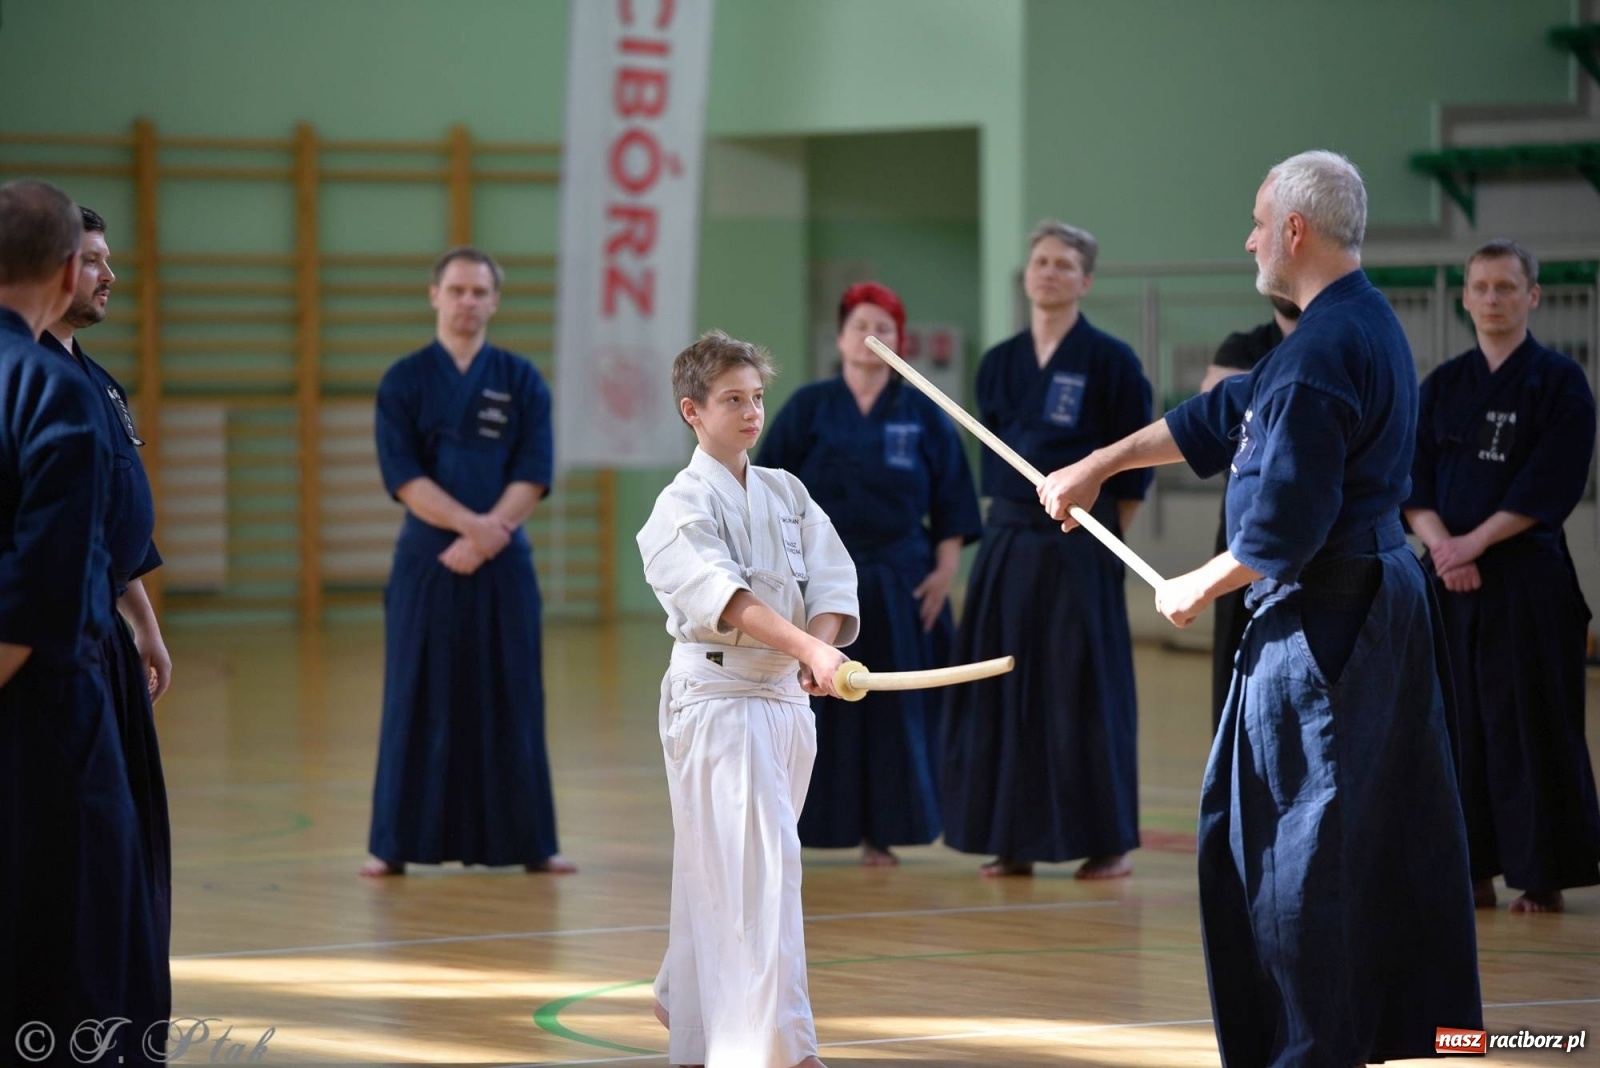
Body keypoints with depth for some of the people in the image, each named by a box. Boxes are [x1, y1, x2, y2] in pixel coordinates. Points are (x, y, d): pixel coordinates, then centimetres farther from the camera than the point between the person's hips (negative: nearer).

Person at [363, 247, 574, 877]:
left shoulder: (521, 382, 5)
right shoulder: (405, 382, 2)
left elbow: (532, 476, -2)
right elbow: (404, 477, -6)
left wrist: (488, 535, -16)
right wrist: (471, 523, -19)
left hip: (503, 564, 1)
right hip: (425, 560, -1)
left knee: (510, 703, 3)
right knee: (418, 702, 0)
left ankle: (528, 843, 11)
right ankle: (397, 845, 6)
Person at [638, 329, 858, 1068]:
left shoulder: (787, 495, 12)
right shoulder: (682, 507, -9)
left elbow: (831, 582, 2)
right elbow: (721, 597, -24)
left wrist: (820, 651, -19)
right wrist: (809, 650, -37)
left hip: (785, 696, 6)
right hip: (717, 696, -6)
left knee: (719, 869, 17)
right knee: (758, 865, -14)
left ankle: (688, 1005, 36)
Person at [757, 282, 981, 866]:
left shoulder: (923, 414, 3)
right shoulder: (809, 408, 1)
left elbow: (951, 498, 4)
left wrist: (945, 569, -3)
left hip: (898, 582, 1)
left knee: (891, 708, 3)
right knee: (816, 705, -1)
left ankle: (879, 831, 11)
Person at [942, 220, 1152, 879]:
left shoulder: (1110, 361, -5)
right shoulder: (999, 363, 9)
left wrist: (1102, 535, -1)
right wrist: (1011, 516, 10)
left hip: (1079, 548, -5)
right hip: (1009, 544, 5)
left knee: (1083, 689, -4)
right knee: (1006, 688, 5)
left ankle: (1110, 842, 6)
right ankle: (1015, 839, 12)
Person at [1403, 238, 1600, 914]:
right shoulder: (1443, 386, 11)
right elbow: (1414, 484, 7)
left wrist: (1475, 542, -14)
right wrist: (1441, 544, -11)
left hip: (1527, 578, -4)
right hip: (1449, 576, 4)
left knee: (1528, 725, -4)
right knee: (1461, 723, 3)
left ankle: (1543, 876, 3)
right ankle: (1473, 870, 11)